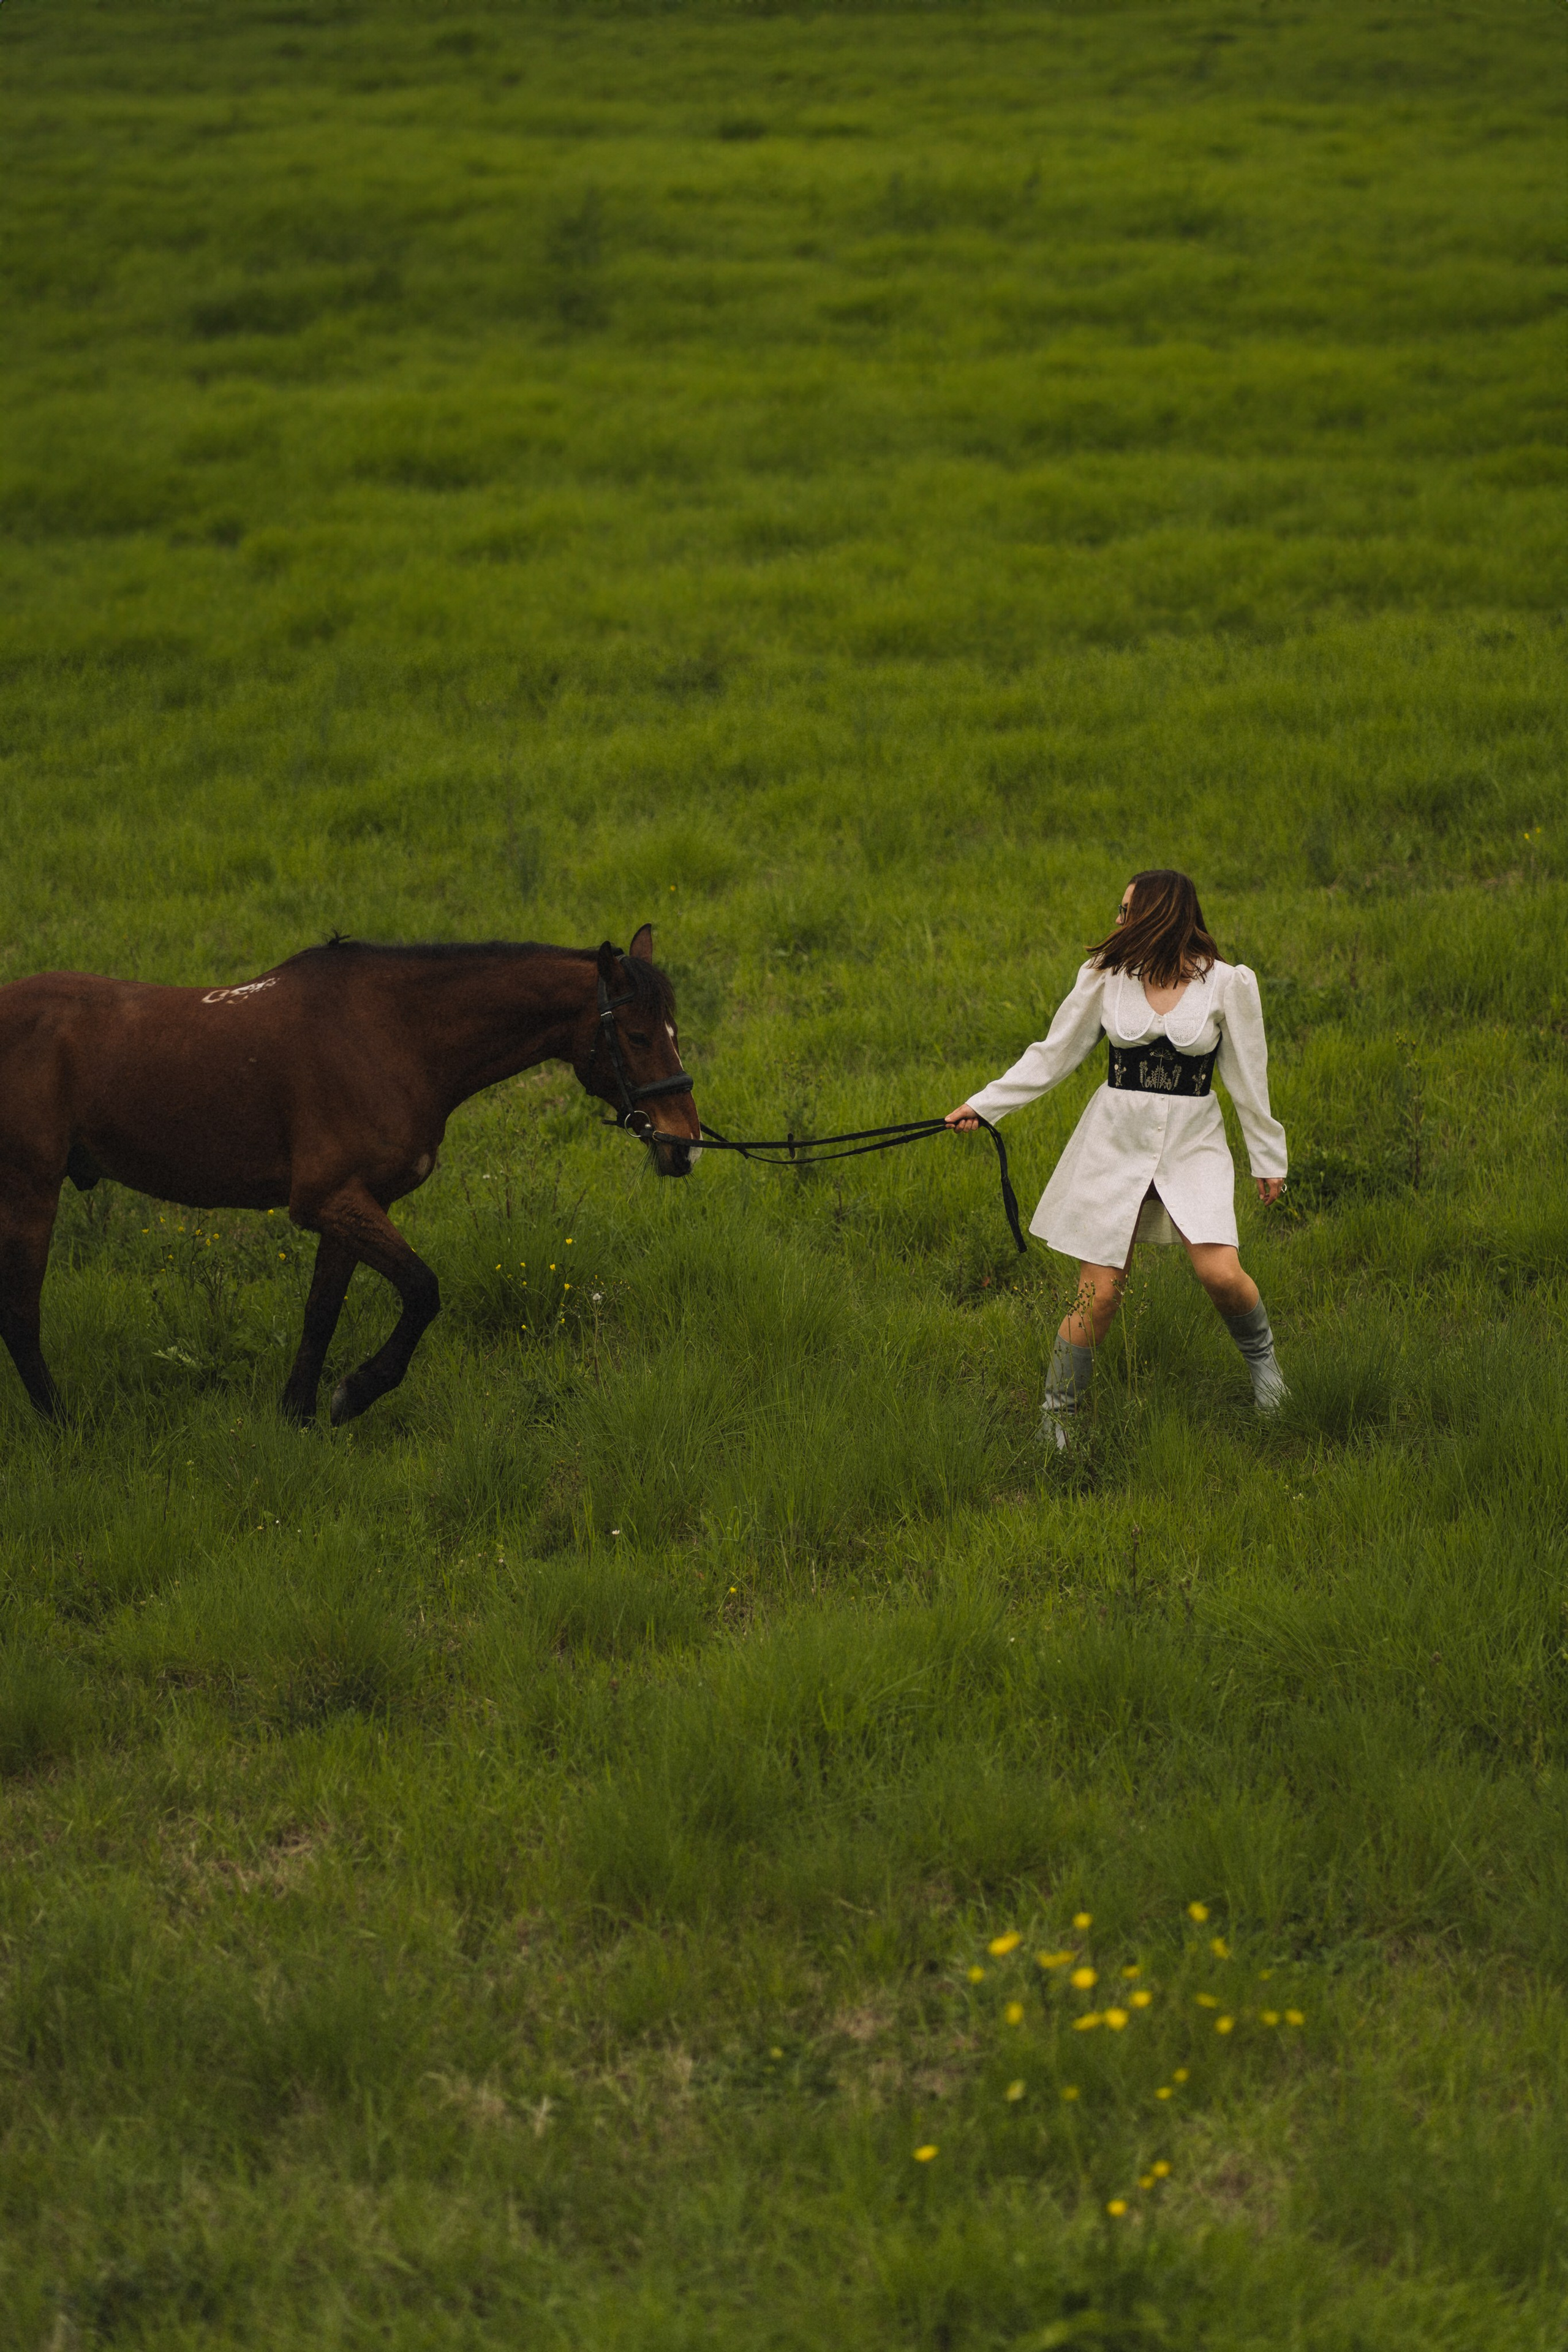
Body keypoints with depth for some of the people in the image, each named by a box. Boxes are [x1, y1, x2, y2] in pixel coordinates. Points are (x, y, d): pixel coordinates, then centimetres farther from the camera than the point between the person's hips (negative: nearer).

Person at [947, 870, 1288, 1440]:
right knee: (1099, 1293, -4)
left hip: (1192, 1144, -1)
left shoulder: (1227, 984, -4)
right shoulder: (1106, 976, 2)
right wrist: (983, 1105, 6)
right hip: (1116, 1138, 1)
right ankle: (1055, 1423, 9)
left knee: (1220, 1272, -17)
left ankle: (1260, 1356, 16)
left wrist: (1267, 1157, 10)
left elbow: (1247, 1077, 4)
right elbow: (1054, 1054, 9)